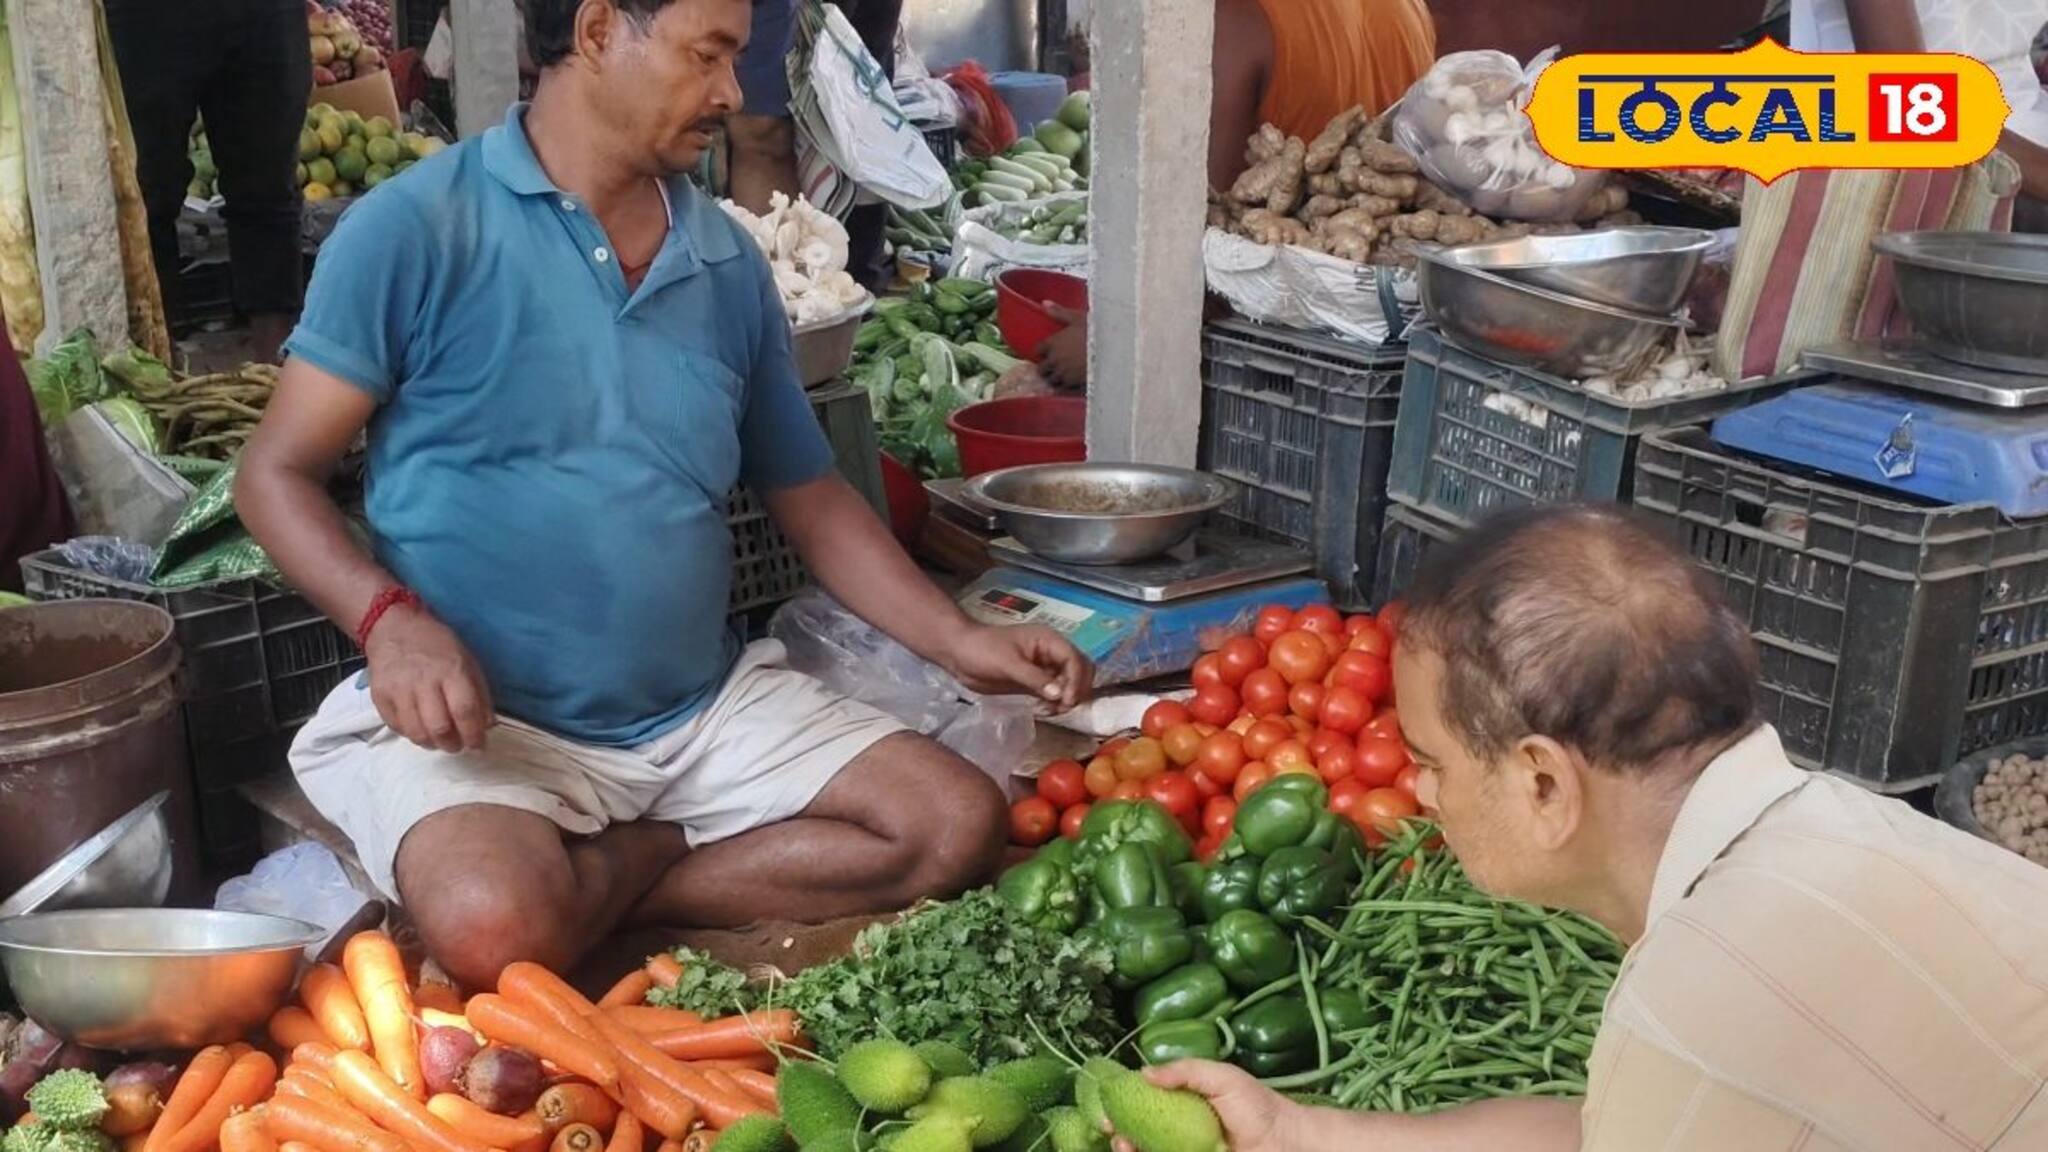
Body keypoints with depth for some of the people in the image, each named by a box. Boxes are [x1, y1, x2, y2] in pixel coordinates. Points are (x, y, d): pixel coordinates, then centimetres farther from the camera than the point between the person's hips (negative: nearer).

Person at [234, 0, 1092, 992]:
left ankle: (619, 872, -5)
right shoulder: (416, 228, -6)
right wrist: (391, 619, -22)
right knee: (499, 928, -35)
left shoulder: (727, 263, 8)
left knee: (959, 825, -9)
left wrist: (958, 641, 4)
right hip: (483, 716, -5)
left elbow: (808, 495, 15)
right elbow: (277, 472, -3)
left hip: (708, 707, 6)